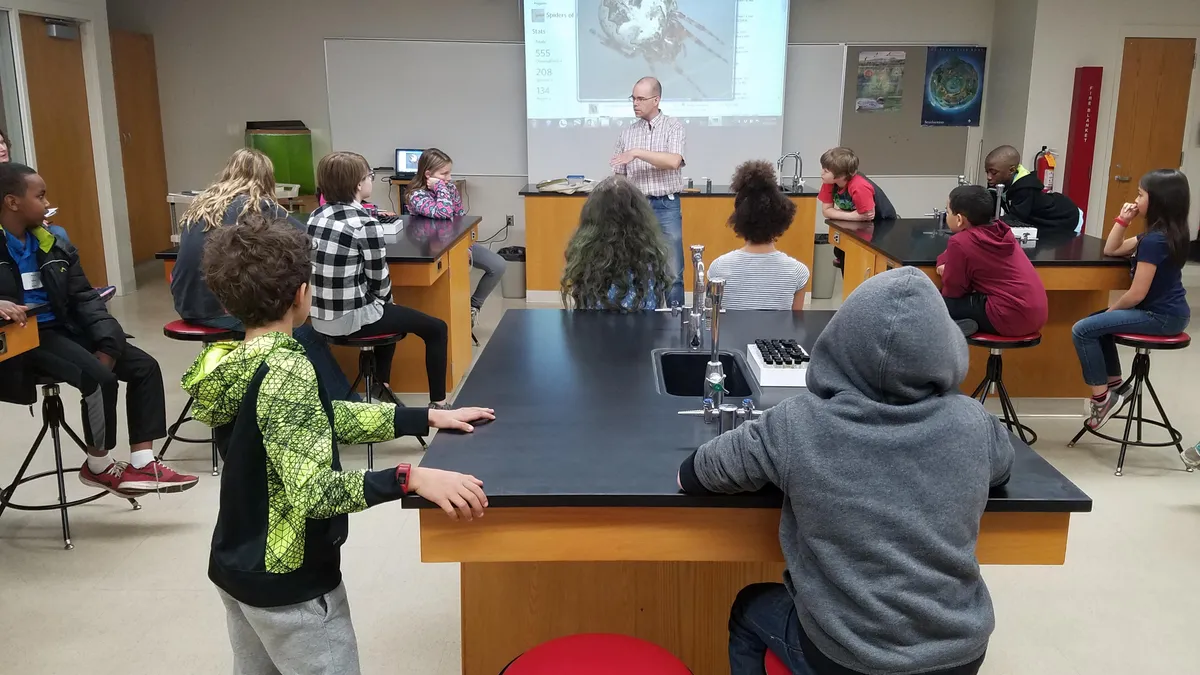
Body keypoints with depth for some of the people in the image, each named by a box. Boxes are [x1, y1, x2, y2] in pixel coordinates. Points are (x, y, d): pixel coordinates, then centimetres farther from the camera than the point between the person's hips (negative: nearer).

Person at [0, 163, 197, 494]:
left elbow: (84, 297, 8)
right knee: (99, 378, -26)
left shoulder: (53, 244, 10)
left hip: (63, 328, 7)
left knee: (145, 367, -4)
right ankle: (98, 466, -3)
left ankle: (141, 464, -6)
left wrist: (107, 342, -9)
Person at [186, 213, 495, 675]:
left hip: (236, 567, 9)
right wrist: (411, 478, -38)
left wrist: (428, 418, 5)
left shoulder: (231, 361, 1)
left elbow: (325, 419, 6)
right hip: (289, 583, -9)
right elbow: (313, 490, -32)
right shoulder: (285, 371, -26)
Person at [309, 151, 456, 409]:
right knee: (437, 329, 8)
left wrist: (384, 303, 16)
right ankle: (438, 403, 12)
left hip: (319, 317, 8)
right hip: (351, 319, -8)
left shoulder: (317, 215, 5)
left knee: (391, 313, 37)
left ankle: (381, 386, 43)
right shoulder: (365, 223, -17)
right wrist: (386, 300, 10)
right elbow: (379, 281, -13)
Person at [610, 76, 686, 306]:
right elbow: (619, 175, 10)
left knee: (672, 272, 0)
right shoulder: (627, 132, 9)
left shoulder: (673, 127, -2)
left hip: (666, 207, -3)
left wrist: (637, 152, -21)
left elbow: (674, 161, -19)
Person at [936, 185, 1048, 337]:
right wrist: (944, 262, 11)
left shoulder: (960, 242, -13)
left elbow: (953, 291, -5)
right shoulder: (1000, 231, 10)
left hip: (1011, 317, -9)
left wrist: (946, 270, 13)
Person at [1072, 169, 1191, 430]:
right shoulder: (1164, 233, 9)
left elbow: (1137, 294, -23)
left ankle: (1102, 397, -7)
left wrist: (1111, 310, -5)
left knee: (1082, 330, -16)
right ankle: (1115, 385, 23)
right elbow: (1111, 250, 17)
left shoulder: (1155, 240, -22)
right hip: (1164, 311, 11)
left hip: (1161, 316, -11)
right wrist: (1123, 220, 5)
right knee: (1097, 323, 25)